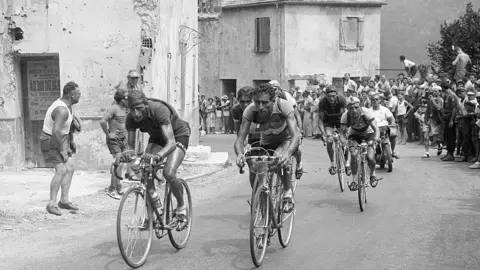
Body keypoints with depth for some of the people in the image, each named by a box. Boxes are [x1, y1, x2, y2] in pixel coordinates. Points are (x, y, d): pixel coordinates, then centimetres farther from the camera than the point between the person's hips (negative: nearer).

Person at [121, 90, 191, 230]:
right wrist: (127, 153, -41)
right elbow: (131, 144, -16)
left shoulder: (159, 110, -38)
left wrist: (157, 156, -63)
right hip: (157, 137, 5)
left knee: (168, 173, -26)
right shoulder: (131, 118, -21)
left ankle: (181, 207, 0)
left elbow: (171, 142, -45)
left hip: (178, 135, -5)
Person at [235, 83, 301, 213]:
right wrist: (239, 153, -53)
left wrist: (288, 153, -64)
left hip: (287, 139, -4)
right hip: (267, 141, 4)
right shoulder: (250, 111, -29)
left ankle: (288, 195, -15)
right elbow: (240, 139, -29)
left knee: (279, 158, -35)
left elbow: (295, 135, -43)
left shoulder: (283, 106, -36)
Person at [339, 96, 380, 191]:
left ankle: (372, 174, 15)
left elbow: (376, 129, -37)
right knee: (353, 155, -25)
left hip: (368, 134, -1)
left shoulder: (366, 112, -33)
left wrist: (375, 139, -56)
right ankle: (354, 180, -9)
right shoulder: (345, 116, -27)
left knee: (370, 158, -19)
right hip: (354, 134, 1)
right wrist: (344, 142, -46)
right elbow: (342, 132, -25)